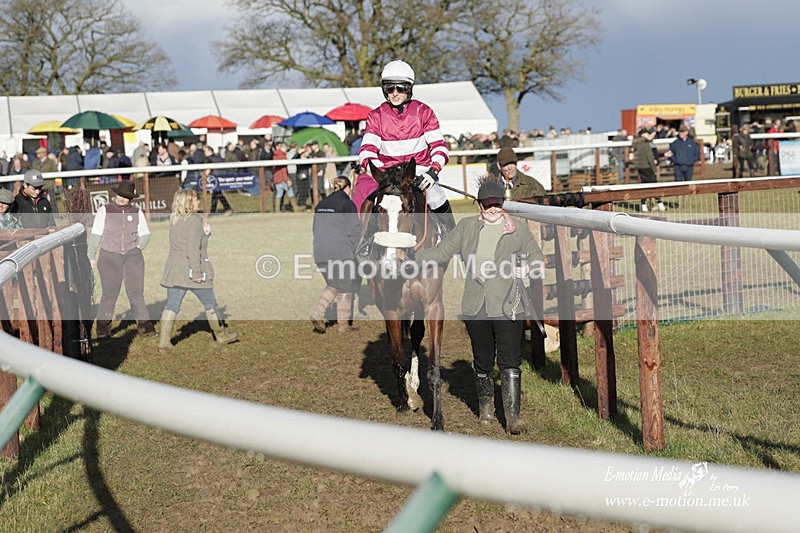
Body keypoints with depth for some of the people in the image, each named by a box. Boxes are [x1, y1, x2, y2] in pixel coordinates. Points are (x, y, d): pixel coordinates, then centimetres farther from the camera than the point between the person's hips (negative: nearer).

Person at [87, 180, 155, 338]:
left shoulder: (137, 212, 8)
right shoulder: (104, 211, 2)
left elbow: (145, 234, 16)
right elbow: (95, 235, 3)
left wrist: (136, 250, 5)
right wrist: (91, 256, 2)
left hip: (132, 256, 1)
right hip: (109, 256, -1)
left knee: (135, 291, -6)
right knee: (109, 293, -1)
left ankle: (143, 324, -9)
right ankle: (103, 325, 10)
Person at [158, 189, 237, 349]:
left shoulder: (174, 220, 11)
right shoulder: (194, 221, -14)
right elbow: (193, 249, -20)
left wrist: (205, 232, 3)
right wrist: (197, 272, -20)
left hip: (174, 269, 7)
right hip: (191, 270, -7)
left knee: (171, 305, 5)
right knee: (210, 304, 9)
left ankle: (164, 340, -1)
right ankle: (222, 336, 22)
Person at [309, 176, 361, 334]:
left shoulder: (321, 204, 13)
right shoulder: (347, 204, -7)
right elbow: (354, 231, -9)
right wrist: (352, 252, 4)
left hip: (320, 254, 6)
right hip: (340, 253, -6)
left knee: (332, 285, 20)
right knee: (345, 287, 8)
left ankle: (317, 314, 3)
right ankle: (343, 323, 13)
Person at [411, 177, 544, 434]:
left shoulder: (519, 228, 3)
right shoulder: (466, 227, 8)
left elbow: (537, 257, 9)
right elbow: (441, 251, 10)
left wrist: (528, 268, -12)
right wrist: (410, 258, 0)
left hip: (507, 307, -2)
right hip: (476, 308, 3)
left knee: (509, 362, -7)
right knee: (482, 361, 14)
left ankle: (513, 417, -4)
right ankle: (485, 406, 35)